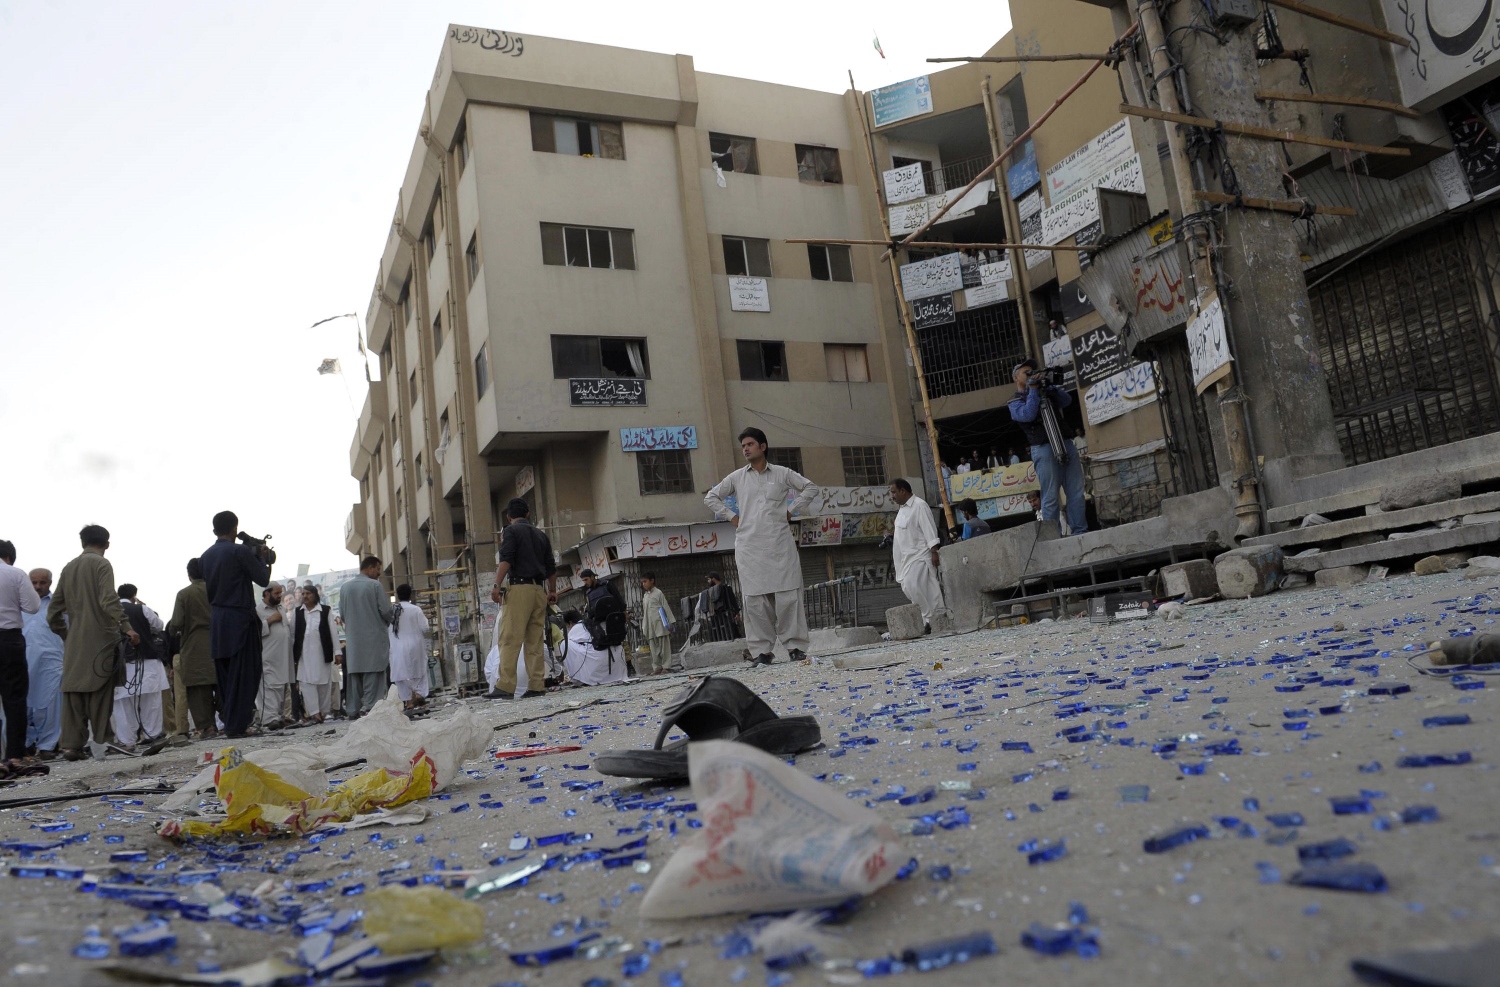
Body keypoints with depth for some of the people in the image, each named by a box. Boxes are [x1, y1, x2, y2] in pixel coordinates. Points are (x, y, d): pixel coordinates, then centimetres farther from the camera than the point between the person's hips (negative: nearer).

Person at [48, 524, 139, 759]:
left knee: (74, 691, 5)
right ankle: (102, 741, -1)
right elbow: (109, 601, -19)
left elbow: (54, 610, 16)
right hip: (100, 639, -5)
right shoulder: (101, 564, -5)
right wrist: (126, 628, -21)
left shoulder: (69, 568, 14)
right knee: (99, 691, -1)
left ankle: (71, 744, 2)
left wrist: (64, 634, 26)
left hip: (74, 643, 5)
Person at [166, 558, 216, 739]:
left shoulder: (184, 594, -5)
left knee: (198, 689, 0)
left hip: (194, 650, -3)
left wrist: (173, 632, 12)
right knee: (222, 686, 8)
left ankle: (206, 726, -4)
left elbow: (176, 624, -9)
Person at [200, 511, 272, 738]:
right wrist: (261, 557, 8)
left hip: (216, 621, 7)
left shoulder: (205, 556, 9)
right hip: (239, 618, -6)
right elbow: (263, 579, -7)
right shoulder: (241, 551, -11)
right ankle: (237, 725, -4)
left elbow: (208, 586, 17)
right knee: (243, 674, -2)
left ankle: (229, 720, 15)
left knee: (224, 675, 11)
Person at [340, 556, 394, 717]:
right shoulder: (375, 585, -10)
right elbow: (387, 612, -11)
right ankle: (370, 708, -6)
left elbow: (342, 615, 11)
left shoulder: (345, 587, 6)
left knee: (354, 674, 9)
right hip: (375, 638, -5)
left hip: (354, 639, 5)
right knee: (373, 675, -2)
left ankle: (353, 710, 11)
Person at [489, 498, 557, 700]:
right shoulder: (540, 534, 19)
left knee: (510, 639, -8)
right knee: (535, 641, 7)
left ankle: (505, 686, -14)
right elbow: (551, 566, 21)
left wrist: (497, 586, -17)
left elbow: (506, 560, -13)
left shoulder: (511, 530, 1)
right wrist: (552, 591, 31)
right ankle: (537, 685, 4)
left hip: (519, 587, -6)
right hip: (539, 590, 6)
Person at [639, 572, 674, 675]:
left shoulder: (658, 593, -2)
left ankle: (666, 666, 0)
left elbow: (666, 608, -3)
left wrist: (670, 622, -7)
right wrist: (644, 626, 14)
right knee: (653, 648, 4)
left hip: (660, 624, -6)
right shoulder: (645, 595, 16)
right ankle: (657, 667, 8)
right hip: (650, 626, 6)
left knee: (664, 646, -3)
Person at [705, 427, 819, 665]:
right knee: (755, 599, -2)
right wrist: (731, 516, 7)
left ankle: (796, 646, 3)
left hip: (780, 544, -1)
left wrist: (792, 510, 5)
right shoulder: (736, 478, 12)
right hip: (749, 546, 1)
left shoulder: (782, 474, 9)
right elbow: (711, 498, 18)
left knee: (788, 596, -5)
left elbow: (810, 488, 14)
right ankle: (761, 651, 3)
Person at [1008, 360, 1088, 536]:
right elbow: (1027, 415, -11)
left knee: (1076, 492, 1)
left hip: (1066, 444, 5)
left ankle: (1080, 532, 4)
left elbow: (1067, 400, 11)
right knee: (1050, 497, -8)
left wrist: (1050, 387, -1)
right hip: (1044, 448, -5)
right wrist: (1033, 389, -6)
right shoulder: (1015, 402, 10)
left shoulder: (1045, 391, 25)